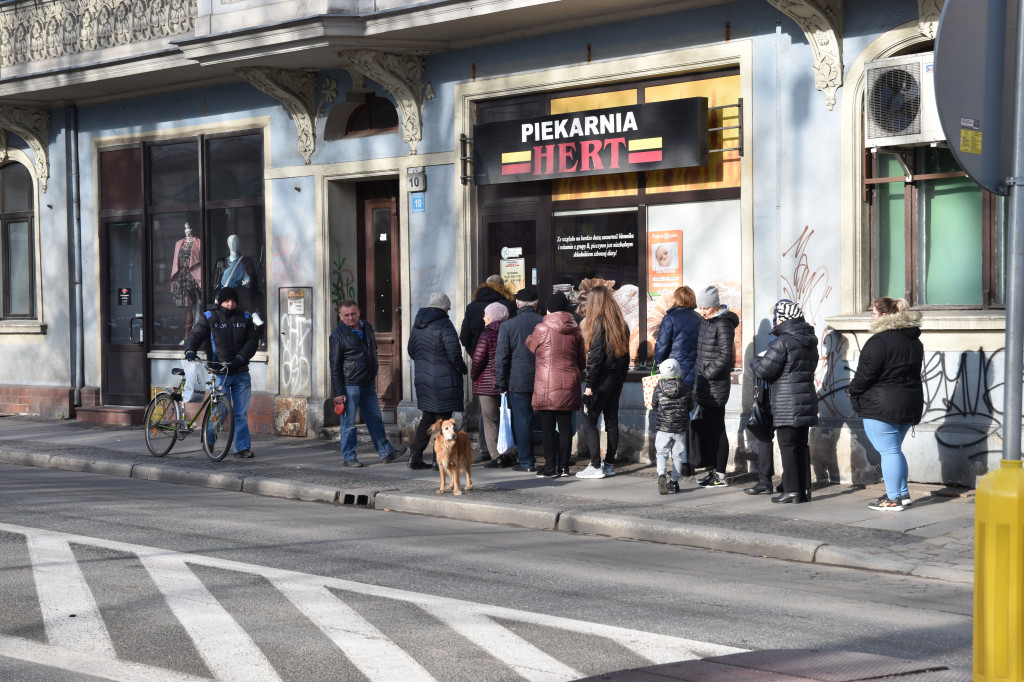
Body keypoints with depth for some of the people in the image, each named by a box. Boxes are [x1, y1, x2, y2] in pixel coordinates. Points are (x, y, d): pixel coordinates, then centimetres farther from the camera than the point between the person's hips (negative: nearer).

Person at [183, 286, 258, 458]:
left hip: (241, 373, 3)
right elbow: (196, 335, -3)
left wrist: (240, 357, -12)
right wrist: (190, 351, -23)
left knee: (241, 413, 3)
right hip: (220, 373, -3)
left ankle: (243, 447, 7)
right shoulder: (209, 318, 1)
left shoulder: (244, 318, 9)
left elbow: (253, 340, 3)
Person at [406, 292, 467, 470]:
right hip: (444, 380, -7)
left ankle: (415, 456, 14)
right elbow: (454, 352, -17)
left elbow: (412, 350, 18)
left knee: (427, 417, 16)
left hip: (423, 378, 7)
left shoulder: (417, 325, 10)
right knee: (443, 418, 0)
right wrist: (462, 369, -1)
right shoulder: (444, 325, -15)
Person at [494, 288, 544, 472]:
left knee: (522, 421, 3)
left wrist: (501, 385, 4)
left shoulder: (507, 326, -2)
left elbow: (501, 357, -2)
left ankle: (526, 462, 3)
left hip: (519, 381, -2)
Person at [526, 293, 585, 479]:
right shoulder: (576, 330, 6)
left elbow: (530, 345, 11)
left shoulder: (542, 329, -8)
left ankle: (550, 467, -1)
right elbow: (582, 359, 13)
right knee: (565, 425, 9)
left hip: (547, 385, -4)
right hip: (569, 384, 5)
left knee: (548, 427, 0)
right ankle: (564, 465, 11)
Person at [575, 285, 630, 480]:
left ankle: (596, 466, -7)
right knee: (612, 421, 11)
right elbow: (626, 354, 12)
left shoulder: (598, 323, -13)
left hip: (602, 377, -8)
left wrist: (589, 383, -14)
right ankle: (609, 463, 15)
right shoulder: (621, 323, 10)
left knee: (589, 422, -3)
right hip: (616, 376, 8)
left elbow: (595, 356, -17)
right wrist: (621, 380, 17)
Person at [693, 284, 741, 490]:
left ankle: (720, 475, 0)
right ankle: (714, 470, 20)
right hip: (704, 384, 9)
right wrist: (699, 376, 15)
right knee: (706, 428, 12)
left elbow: (725, 356, -19)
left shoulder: (723, 324, -14)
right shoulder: (705, 321, 14)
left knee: (717, 430, -5)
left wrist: (707, 374, -17)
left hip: (716, 385, -9)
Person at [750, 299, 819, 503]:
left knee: (788, 446, -3)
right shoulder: (810, 342, 13)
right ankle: (805, 490, 14)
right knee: (802, 446, 12)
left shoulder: (782, 342, -14)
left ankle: (792, 490, -2)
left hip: (787, 404, -8)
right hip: (806, 400, 8)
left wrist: (756, 361, 9)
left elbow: (763, 371, -15)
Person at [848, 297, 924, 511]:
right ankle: (903, 493, 24)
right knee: (894, 449, 20)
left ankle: (893, 499, 0)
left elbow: (865, 375, -16)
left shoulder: (879, 341, -16)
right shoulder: (914, 340, 12)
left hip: (882, 406, -9)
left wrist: (854, 394, 2)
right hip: (911, 403, 9)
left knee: (888, 451, -3)